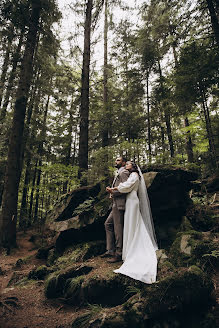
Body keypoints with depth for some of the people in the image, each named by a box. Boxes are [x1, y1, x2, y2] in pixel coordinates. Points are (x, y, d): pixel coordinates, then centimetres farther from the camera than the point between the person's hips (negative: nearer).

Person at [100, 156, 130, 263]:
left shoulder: (123, 172, -9)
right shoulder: (119, 173, 22)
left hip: (120, 204, -10)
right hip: (116, 205, 10)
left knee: (118, 228, -3)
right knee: (108, 224, 13)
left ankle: (119, 254, 9)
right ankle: (110, 250, 20)